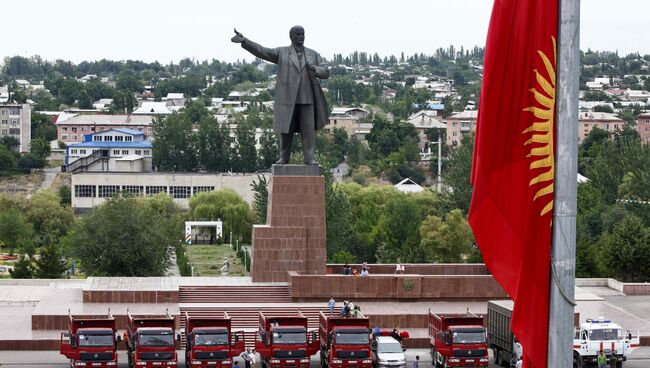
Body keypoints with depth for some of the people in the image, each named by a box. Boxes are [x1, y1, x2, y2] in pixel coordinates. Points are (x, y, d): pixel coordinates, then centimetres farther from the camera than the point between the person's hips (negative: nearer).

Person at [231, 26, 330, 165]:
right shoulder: (281, 53, 6)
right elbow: (261, 51, -5)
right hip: (288, 99, -1)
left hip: (307, 99, 1)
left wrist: (314, 69, -13)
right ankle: (283, 158, 11)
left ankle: (309, 159, 1)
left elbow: (326, 73, 10)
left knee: (309, 130, -3)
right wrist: (243, 41, -19)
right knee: (286, 130, 2)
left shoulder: (313, 54, 13)